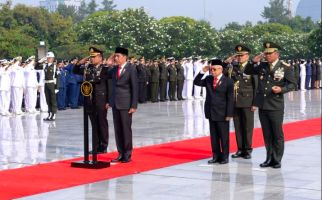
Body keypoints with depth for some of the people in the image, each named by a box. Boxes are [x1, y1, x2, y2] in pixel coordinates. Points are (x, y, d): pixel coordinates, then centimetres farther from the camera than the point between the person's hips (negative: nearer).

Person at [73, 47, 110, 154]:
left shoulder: (105, 69, -8)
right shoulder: (87, 67, 9)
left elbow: (109, 86, -9)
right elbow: (75, 70, 19)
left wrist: (108, 101, -13)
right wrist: (81, 61, 5)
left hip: (101, 101, -5)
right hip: (89, 101, 5)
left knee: (102, 124, 4)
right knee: (94, 125, 11)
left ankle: (103, 147, 12)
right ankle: (96, 147, 17)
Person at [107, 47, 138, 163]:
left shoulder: (131, 69, -7)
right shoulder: (114, 69, 11)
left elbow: (134, 88, -9)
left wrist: (134, 106, -12)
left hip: (125, 104, -6)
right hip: (115, 103, 6)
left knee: (126, 130, -1)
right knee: (117, 130, 7)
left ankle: (127, 155, 7)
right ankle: (121, 154, 14)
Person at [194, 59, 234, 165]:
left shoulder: (228, 81, -8)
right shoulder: (208, 79, 8)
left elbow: (230, 99, -9)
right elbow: (196, 82, 7)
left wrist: (229, 114, -13)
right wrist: (202, 72, -5)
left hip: (222, 114, -5)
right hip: (211, 113, 5)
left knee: (224, 136, 3)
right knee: (214, 136, 10)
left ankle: (224, 156, 12)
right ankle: (216, 156, 17)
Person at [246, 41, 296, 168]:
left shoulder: (285, 67, -4)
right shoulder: (262, 66, 9)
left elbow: (293, 84, -4)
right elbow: (247, 72, 18)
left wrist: (282, 89, -22)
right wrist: (254, 61, 1)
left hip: (276, 107, -5)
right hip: (262, 106, 5)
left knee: (277, 134, 3)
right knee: (267, 134, 11)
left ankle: (277, 160, 11)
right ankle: (269, 159, 19)